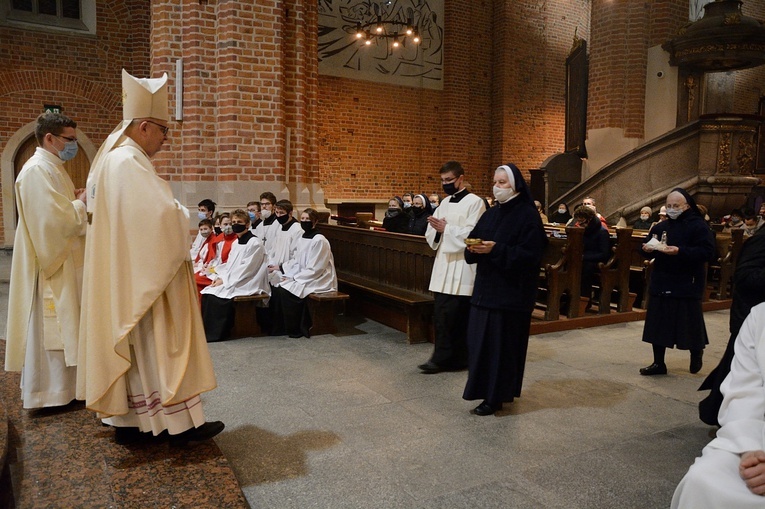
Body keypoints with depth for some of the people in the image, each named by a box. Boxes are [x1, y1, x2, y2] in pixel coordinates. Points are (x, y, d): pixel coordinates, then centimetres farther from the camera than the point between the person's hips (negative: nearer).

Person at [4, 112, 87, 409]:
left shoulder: (53, 168, 15)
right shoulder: (38, 170, -17)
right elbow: (54, 220, -25)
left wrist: (78, 202, 4)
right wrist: (82, 204, -10)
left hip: (62, 262, 10)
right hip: (49, 265, -10)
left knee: (57, 326, 16)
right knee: (47, 329, -1)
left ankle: (55, 387, 28)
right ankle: (44, 394, 10)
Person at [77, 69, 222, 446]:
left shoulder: (110, 158, 14)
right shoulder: (129, 163, -18)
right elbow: (161, 214, -26)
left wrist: (173, 213, 12)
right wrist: (185, 216, -6)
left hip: (121, 276, 10)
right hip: (142, 275, -10)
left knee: (131, 343, 14)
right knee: (159, 344, -3)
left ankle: (127, 420, 22)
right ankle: (180, 423, 7)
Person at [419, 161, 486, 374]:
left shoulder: (475, 202, -6)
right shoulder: (444, 203, 16)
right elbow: (431, 235, 13)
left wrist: (446, 228, -15)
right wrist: (436, 229, -8)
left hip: (462, 268, -7)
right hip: (443, 265, 7)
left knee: (455, 316, -3)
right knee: (441, 315, 8)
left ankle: (444, 358, 5)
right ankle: (443, 357, 17)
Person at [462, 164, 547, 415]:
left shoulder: (528, 215, -8)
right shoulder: (490, 214, 13)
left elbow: (530, 254, -16)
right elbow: (471, 248, 12)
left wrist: (496, 250, -23)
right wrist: (473, 248, -11)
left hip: (511, 292, -7)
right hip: (485, 288, 7)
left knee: (500, 343, -1)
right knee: (479, 341, 9)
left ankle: (496, 396, 10)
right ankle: (486, 388, 23)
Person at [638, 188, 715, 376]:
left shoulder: (698, 226, -5)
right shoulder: (660, 227, 12)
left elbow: (708, 252, -16)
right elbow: (646, 250, 15)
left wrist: (680, 251, -27)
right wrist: (647, 249, -10)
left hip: (687, 285, -5)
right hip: (661, 284, 5)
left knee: (690, 323, 5)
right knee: (658, 325, 6)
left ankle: (696, 354, 33)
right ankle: (658, 363, 16)